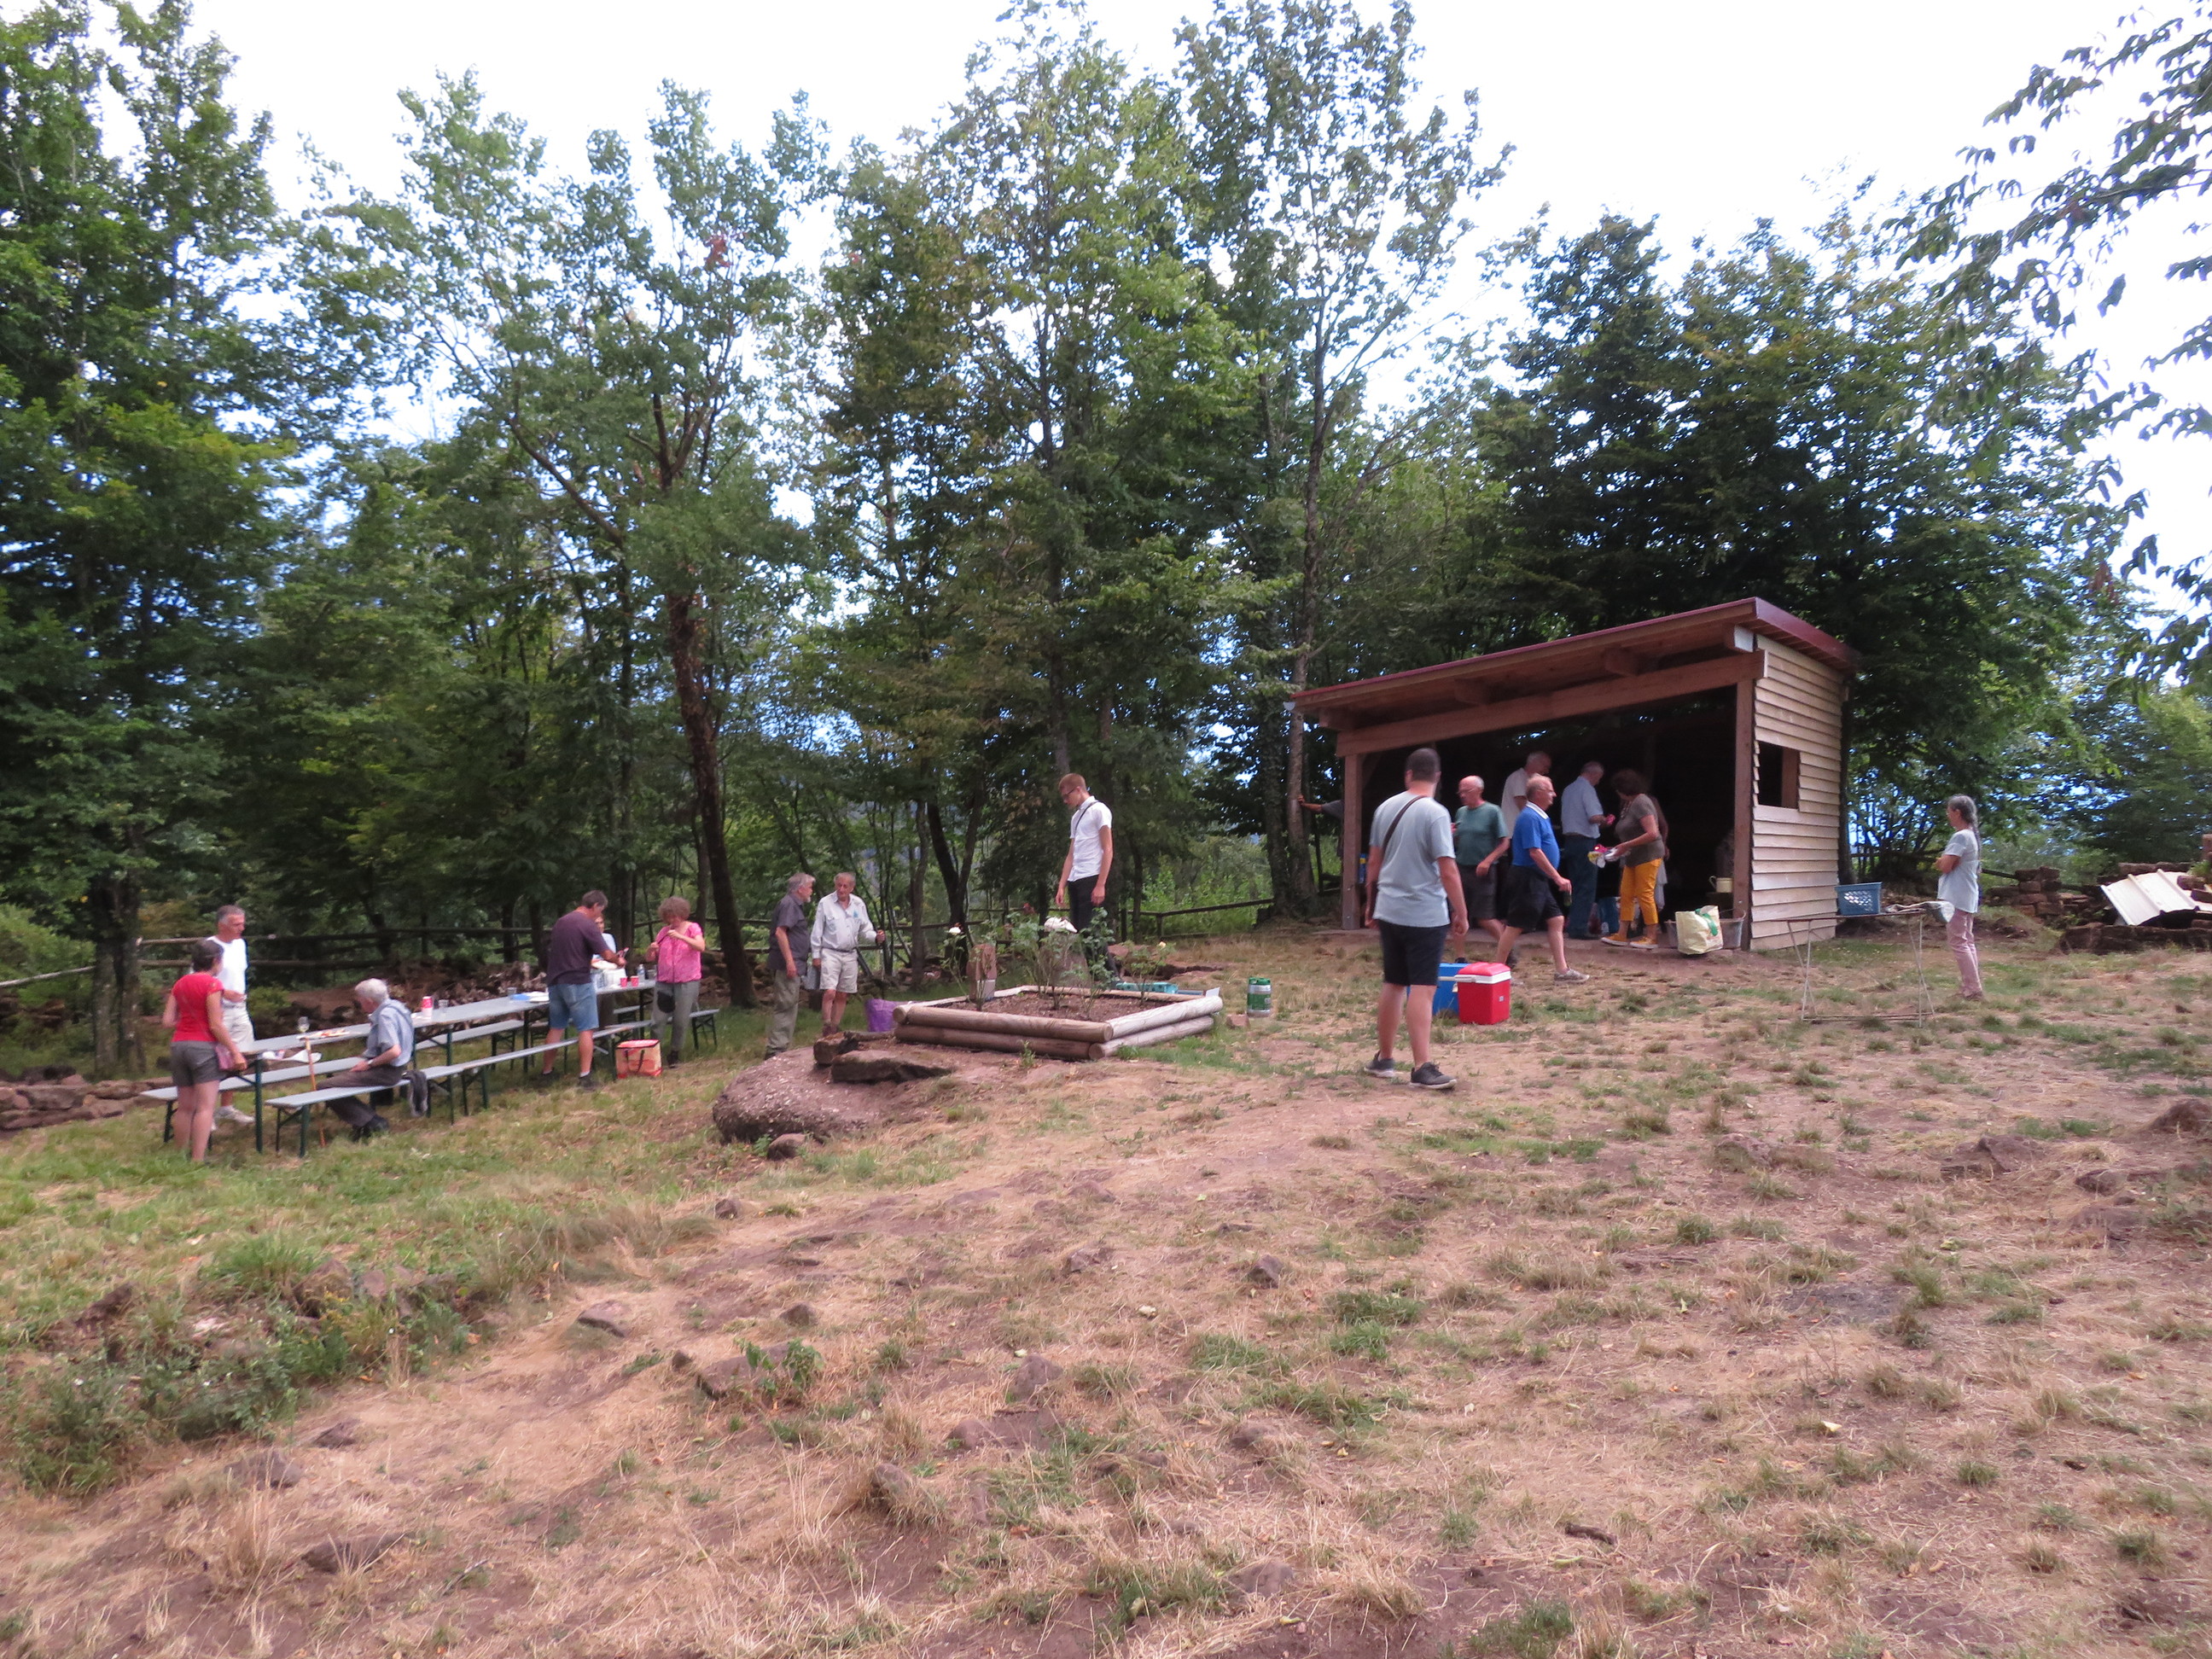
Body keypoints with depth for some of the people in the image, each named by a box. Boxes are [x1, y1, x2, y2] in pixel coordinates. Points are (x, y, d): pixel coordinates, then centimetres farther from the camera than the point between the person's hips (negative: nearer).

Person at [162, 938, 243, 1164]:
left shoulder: (180, 984, 10)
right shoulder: (212, 984, -9)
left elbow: (167, 1021, 8)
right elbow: (216, 1025, -13)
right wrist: (235, 1052, -10)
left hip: (178, 1045, 7)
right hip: (204, 1046, -7)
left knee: (185, 1106, 14)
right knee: (205, 1107, -5)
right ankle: (198, 1160, -9)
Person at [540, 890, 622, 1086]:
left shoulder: (560, 922, 12)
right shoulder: (588, 925, -12)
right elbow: (606, 955, -14)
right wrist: (618, 961, 6)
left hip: (555, 981, 8)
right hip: (578, 983, -7)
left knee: (556, 1028, 16)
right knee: (585, 1030, -2)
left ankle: (546, 1071, 23)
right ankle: (584, 1077, -4)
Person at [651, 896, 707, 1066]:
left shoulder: (692, 928, 1)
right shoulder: (664, 932, 12)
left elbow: (701, 947, -17)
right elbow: (652, 958, 15)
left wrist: (681, 937, -26)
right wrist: (652, 950, -8)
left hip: (687, 982, -3)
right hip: (664, 981, 3)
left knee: (681, 1020, 1)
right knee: (658, 1020, -4)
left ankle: (674, 1053, 15)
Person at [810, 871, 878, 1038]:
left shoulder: (859, 905, 6)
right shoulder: (825, 904, -5)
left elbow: (865, 930, 10)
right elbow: (817, 932, -2)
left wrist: (875, 937, -11)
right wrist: (816, 955, -4)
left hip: (850, 955, 4)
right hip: (830, 954, -4)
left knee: (842, 996, 10)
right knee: (830, 993, -16)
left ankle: (836, 1030, 19)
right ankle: (827, 1029, -10)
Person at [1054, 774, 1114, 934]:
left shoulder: (1099, 810, -2)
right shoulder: (1076, 816, 21)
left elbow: (1108, 850, -8)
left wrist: (1100, 885, -15)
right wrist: (1061, 887, 13)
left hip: (1091, 879, -8)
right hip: (1074, 882, 8)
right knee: (1076, 932, 4)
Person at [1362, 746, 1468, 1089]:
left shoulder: (1386, 808, 6)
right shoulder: (1435, 813, -13)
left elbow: (1374, 862, 12)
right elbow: (1448, 870, -16)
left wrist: (1371, 905, 22)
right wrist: (1461, 913, -7)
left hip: (1389, 911, 6)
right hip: (1425, 915, -6)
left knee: (1393, 985, 15)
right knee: (1422, 989, -4)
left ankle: (1383, 1059, 23)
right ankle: (1423, 1068, -5)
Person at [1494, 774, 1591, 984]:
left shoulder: (1541, 816, 14)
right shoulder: (1530, 817, -17)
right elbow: (1535, 852, -22)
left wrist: (1555, 878, 20)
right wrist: (1558, 878, -19)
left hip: (1539, 880, 10)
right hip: (1527, 878, -10)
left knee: (1557, 920, 9)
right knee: (1515, 926, -4)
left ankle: (1561, 971, 13)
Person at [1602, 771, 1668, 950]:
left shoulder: (1641, 803, -16)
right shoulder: (1628, 804, 13)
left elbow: (1652, 834, -23)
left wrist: (1626, 845, -21)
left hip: (1648, 855, -10)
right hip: (1633, 857, 10)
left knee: (1645, 894, -7)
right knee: (1626, 894, 8)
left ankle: (1652, 937, -2)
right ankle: (1622, 935, 12)